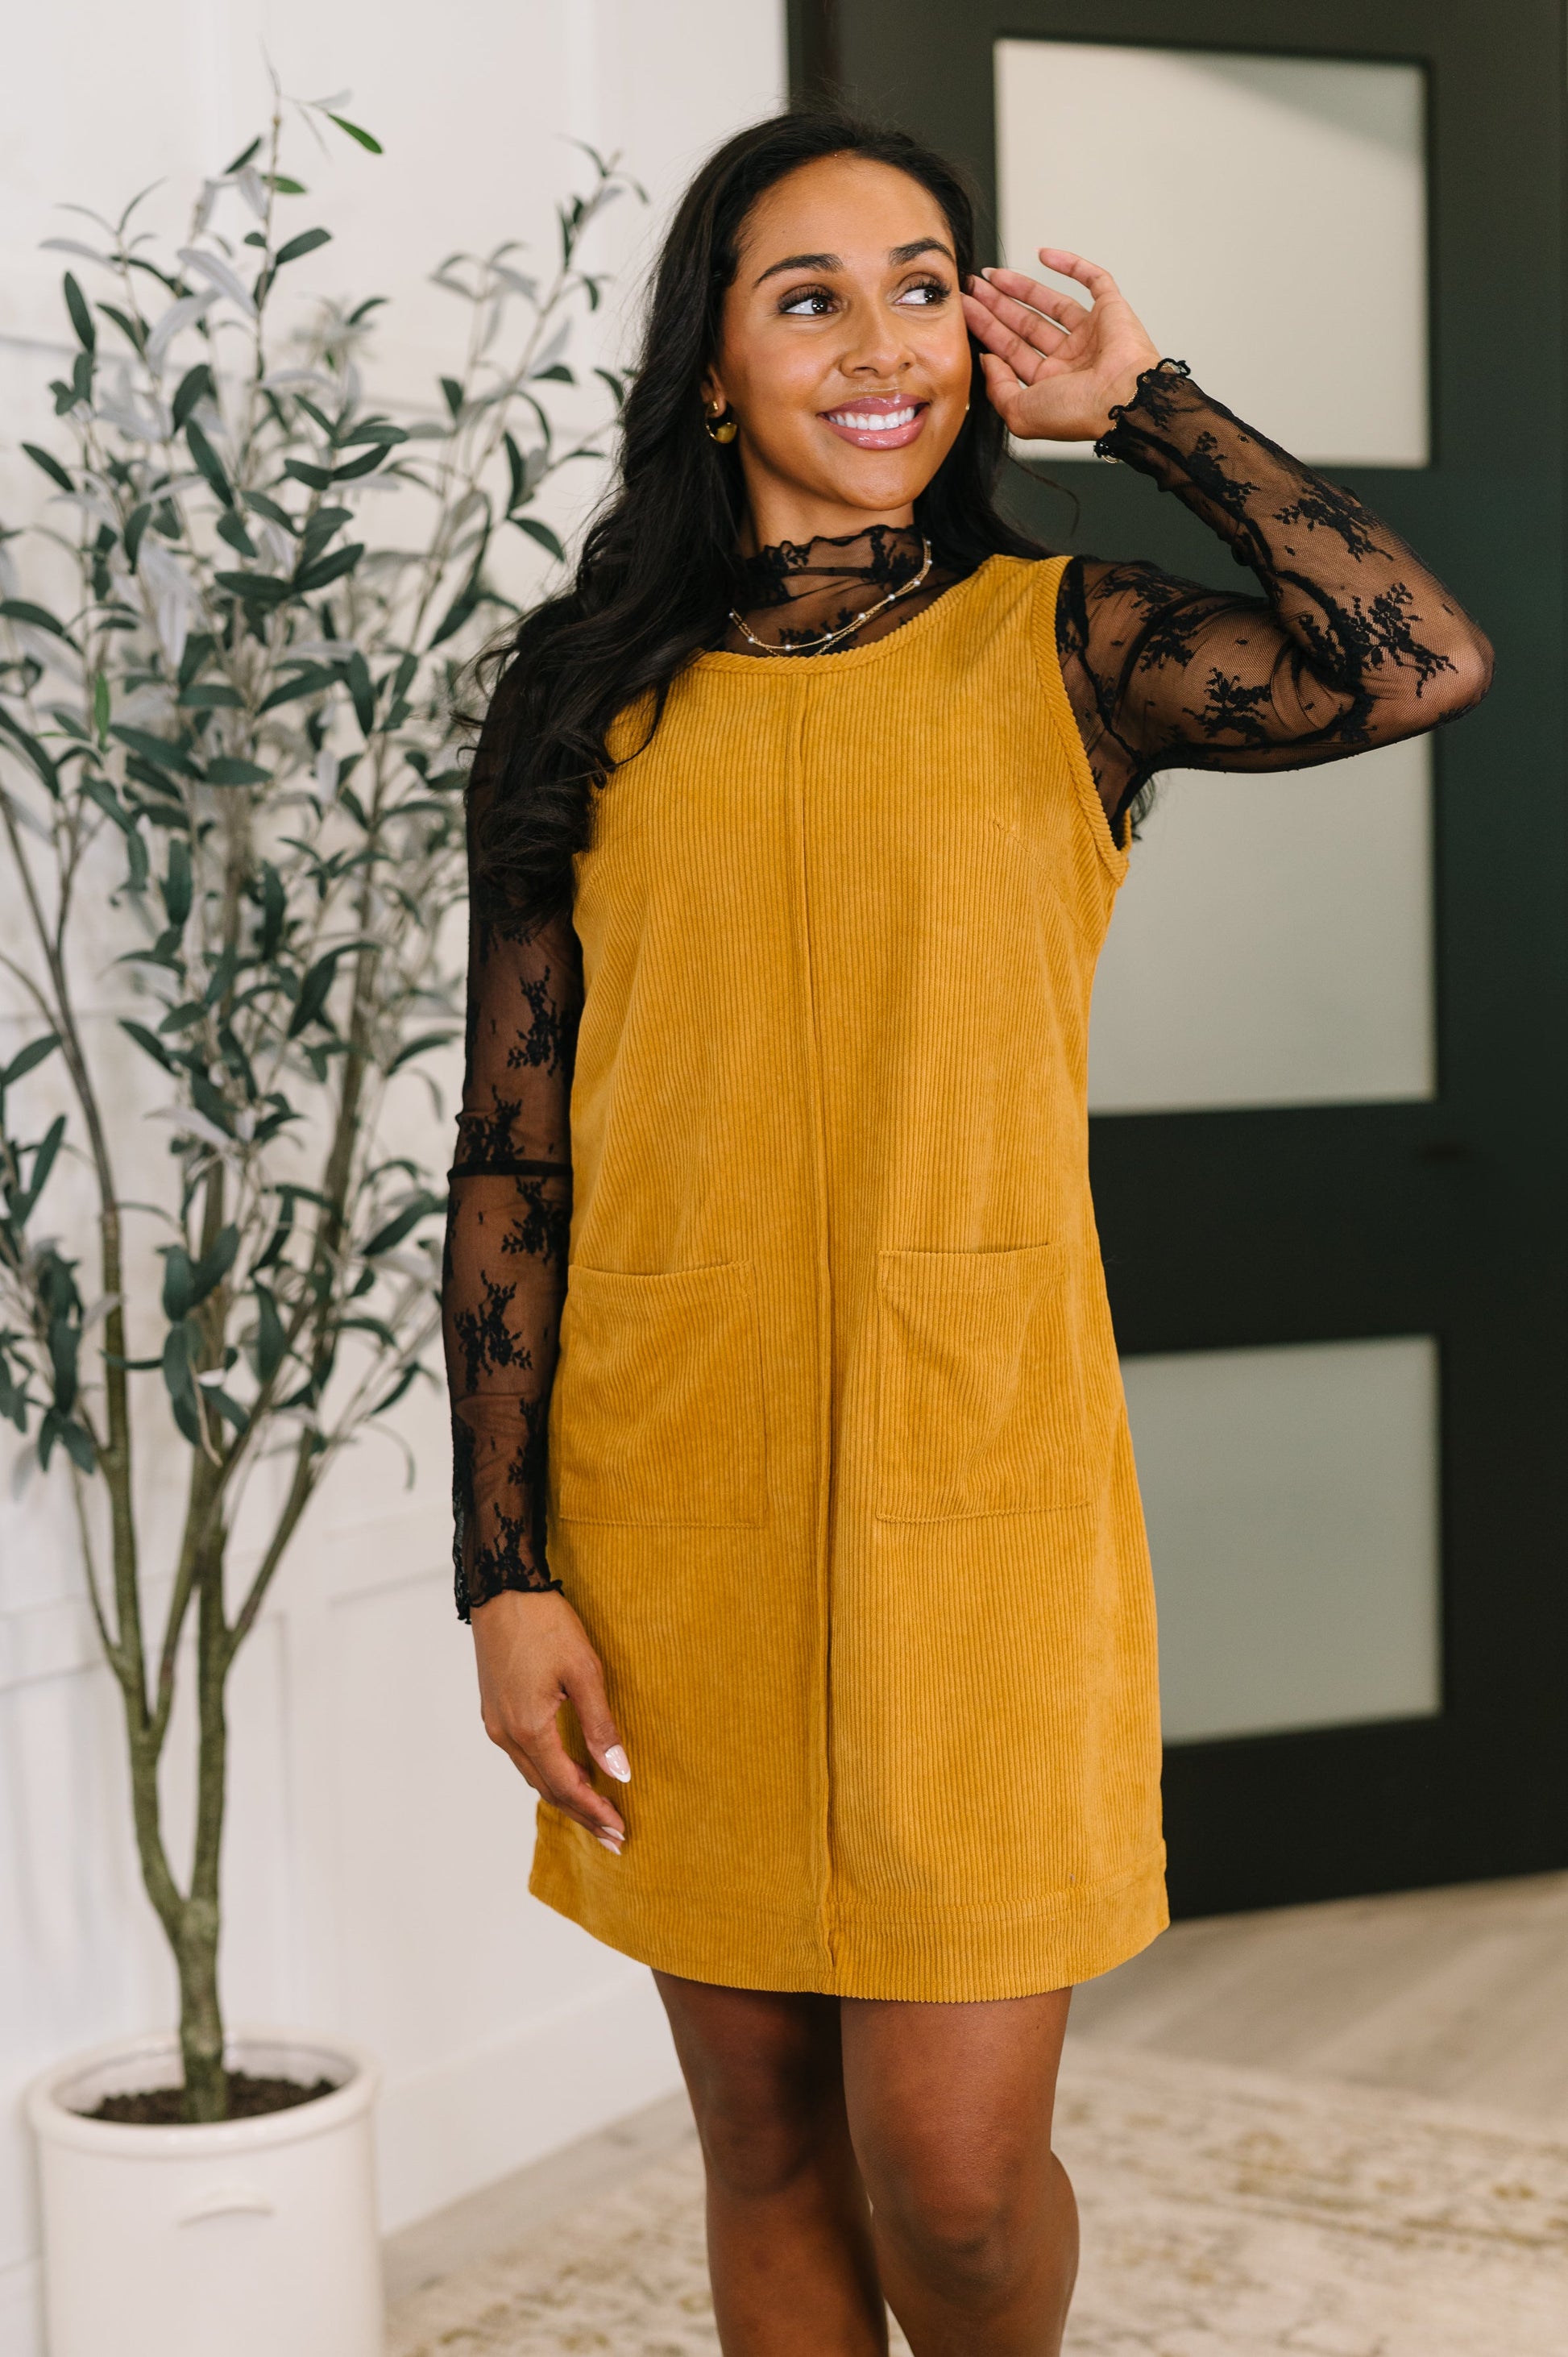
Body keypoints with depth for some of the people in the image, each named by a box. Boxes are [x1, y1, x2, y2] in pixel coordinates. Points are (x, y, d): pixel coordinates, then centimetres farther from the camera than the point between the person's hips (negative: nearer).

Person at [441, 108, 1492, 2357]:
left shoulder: (1059, 642, 3)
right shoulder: (591, 698, 5)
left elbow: (1419, 664, -17)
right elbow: (510, 1154, 3)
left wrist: (1143, 404, -4)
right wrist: (506, 1573, -2)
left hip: (978, 1489, -1)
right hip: (669, 1507, 2)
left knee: (953, 2168, 0)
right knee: (765, 2141, 13)